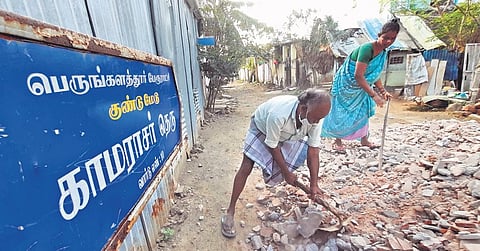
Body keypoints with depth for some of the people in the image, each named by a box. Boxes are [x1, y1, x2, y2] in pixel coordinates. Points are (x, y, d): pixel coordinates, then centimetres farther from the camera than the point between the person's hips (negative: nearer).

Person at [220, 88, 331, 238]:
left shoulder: (315, 116, -27)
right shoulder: (278, 114, -45)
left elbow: (313, 150, -21)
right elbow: (273, 147, -30)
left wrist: (314, 185, -18)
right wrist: (287, 172, -19)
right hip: (261, 128, -5)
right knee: (246, 167, -14)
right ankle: (230, 212, -1)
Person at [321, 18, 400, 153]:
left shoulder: (383, 52, 0)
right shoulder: (367, 48, -27)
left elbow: (375, 74, 11)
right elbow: (358, 76, -32)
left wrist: (383, 91, 1)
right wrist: (374, 95, -32)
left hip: (361, 86, 9)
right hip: (347, 83, -9)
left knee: (363, 110, 14)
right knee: (342, 113, -1)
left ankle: (364, 139, 29)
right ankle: (338, 141, 13)